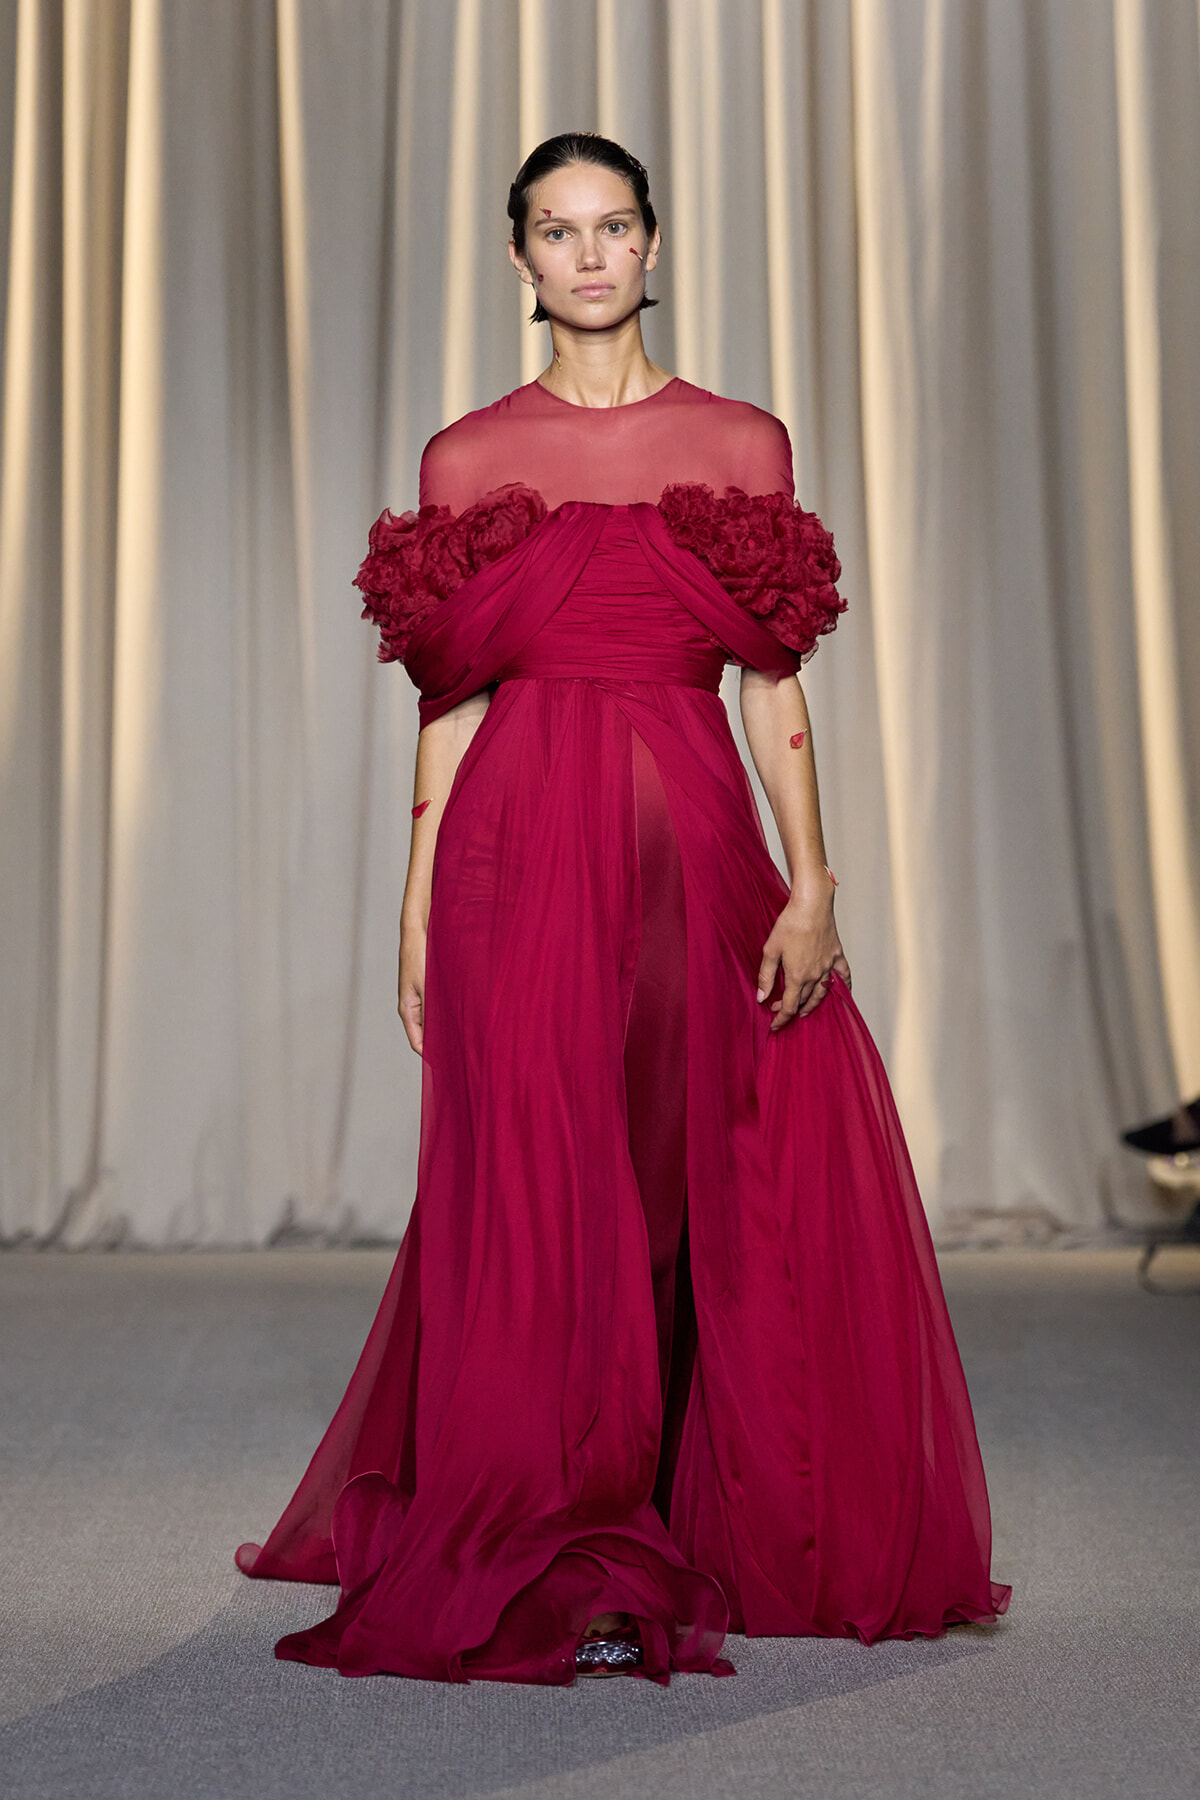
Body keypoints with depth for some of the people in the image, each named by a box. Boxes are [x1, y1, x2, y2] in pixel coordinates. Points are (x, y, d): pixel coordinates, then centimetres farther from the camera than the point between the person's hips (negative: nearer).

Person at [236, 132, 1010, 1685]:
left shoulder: (743, 444, 9)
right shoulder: (467, 459, 8)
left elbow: (774, 688, 6)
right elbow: (450, 701, 7)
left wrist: (812, 887, -3)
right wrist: (420, 907, 1)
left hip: (697, 854, 1)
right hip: (525, 853, -1)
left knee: (708, 1195, 3)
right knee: (544, 1195, -1)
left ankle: (720, 1533, 20)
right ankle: (567, 1572, 9)